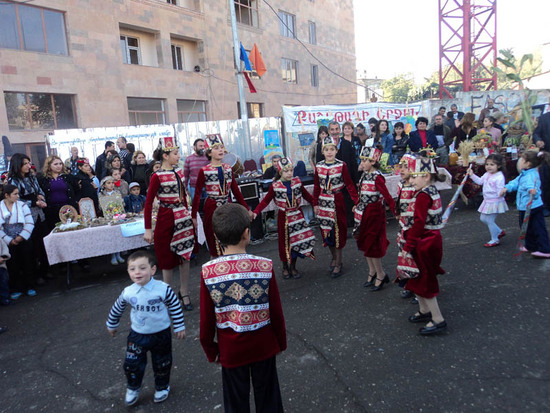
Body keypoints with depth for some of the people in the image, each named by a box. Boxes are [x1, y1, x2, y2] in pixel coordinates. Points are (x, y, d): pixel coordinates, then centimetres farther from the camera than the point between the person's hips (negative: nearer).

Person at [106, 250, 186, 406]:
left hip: (161, 334, -1)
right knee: (132, 364, 8)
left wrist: (179, 327, -4)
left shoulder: (163, 289, -23)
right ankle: (133, 388, 38)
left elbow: (175, 307, -10)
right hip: (137, 335, 2)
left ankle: (162, 386, 43)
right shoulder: (128, 293, -15)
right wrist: (112, 325, 19)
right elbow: (117, 309, 6)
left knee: (162, 363, 15)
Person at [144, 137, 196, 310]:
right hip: (166, 219, -6)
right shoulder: (157, 176, -13)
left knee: (185, 256, 11)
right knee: (168, 259, 6)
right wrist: (148, 229, -14)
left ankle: (184, 293, 25)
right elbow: (148, 203, -12)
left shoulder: (179, 171, 6)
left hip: (183, 217, 6)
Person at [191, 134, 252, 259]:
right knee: (215, 247, 5)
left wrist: (247, 209, 9)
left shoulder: (228, 169, 6)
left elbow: (236, 190, 10)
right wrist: (193, 216, -8)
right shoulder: (204, 171, -7)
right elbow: (197, 194, -5)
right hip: (212, 209, -4)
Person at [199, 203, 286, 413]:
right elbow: (277, 312, -10)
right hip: (263, 346, 0)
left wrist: (210, 350, 7)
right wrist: (281, 342, 7)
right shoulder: (265, 267, -19)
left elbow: (206, 319, -9)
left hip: (230, 350, 1)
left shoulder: (208, 272, -18)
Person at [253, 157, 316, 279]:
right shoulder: (275, 186, -8)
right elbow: (266, 201, -6)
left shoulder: (297, 182, -1)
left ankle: (293, 267, 22)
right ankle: (285, 267, 26)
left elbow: (306, 195, 10)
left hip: (297, 216, 2)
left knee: (297, 240, 5)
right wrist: (256, 212, -17)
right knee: (285, 242, 7)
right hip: (284, 217, -2)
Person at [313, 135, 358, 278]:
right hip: (323, 202, 4)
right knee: (326, 231, 11)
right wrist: (315, 204, 7)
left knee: (338, 231, 2)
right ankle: (334, 258, 31)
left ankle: (338, 265, 13)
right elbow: (316, 186, 8)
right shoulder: (319, 166, 2)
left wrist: (356, 201, -15)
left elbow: (349, 184, -8)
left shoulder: (341, 165, -7)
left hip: (337, 201, -4)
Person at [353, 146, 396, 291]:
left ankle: (380, 275, 19)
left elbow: (387, 197, -24)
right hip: (364, 213, 8)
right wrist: (358, 206, 13)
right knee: (365, 243, 16)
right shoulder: (365, 175, 5)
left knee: (372, 245, 1)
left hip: (375, 213, -8)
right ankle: (372, 272, 32)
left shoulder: (377, 177, -20)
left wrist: (396, 212, -27)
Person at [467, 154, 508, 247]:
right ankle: (499, 232, 36)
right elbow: (480, 181, 21)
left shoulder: (500, 177, -22)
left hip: (495, 202, -9)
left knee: (490, 220, -1)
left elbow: (500, 191, -21)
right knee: (483, 219, 18)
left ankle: (495, 240, 18)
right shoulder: (486, 175, 4)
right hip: (487, 201, 9)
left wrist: (502, 193, -39)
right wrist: (472, 175, 14)